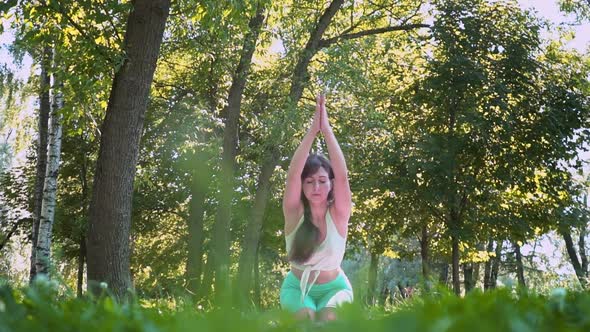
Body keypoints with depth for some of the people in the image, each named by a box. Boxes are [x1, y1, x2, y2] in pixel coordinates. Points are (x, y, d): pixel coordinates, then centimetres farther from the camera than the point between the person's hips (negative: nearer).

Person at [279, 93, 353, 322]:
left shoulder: (337, 215, -16)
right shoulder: (295, 214, -15)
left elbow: (342, 176, -30)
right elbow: (292, 174, -30)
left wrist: (327, 130, -32)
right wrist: (313, 130, -34)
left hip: (333, 287, 0)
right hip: (297, 286, 0)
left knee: (328, 318, -31)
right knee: (305, 316, -31)